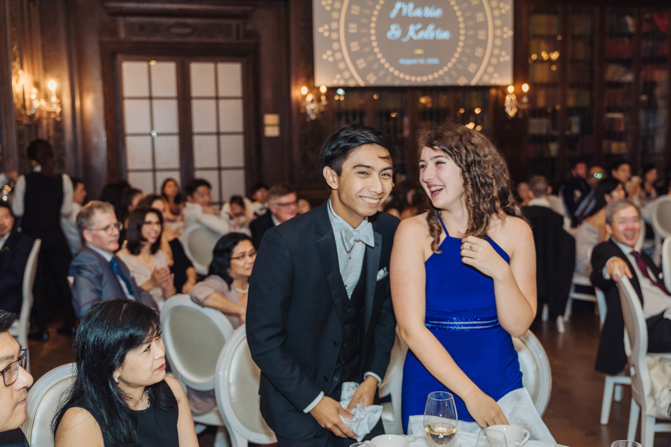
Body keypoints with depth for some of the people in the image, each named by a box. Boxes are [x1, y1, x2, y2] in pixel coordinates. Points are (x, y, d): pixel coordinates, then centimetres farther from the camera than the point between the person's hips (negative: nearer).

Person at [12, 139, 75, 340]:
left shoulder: (24, 181, -9)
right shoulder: (63, 180, -6)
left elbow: (17, 210, -6)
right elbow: (66, 211, -1)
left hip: (32, 236, -1)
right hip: (56, 238, 1)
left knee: (37, 282, 9)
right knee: (62, 279, 13)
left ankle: (41, 329, 12)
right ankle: (70, 324, 18)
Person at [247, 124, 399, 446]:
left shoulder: (392, 233, -10)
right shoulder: (284, 243, -24)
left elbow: (386, 311, 5)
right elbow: (263, 339, -17)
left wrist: (373, 377, -3)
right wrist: (314, 401, -15)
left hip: (357, 391, 4)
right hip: (297, 403, -4)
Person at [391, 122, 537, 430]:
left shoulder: (514, 231, -3)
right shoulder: (414, 231, -9)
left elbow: (518, 326, -5)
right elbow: (411, 328, -15)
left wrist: (500, 272, -22)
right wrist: (470, 393, -19)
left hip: (500, 382, 2)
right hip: (431, 385, -2)